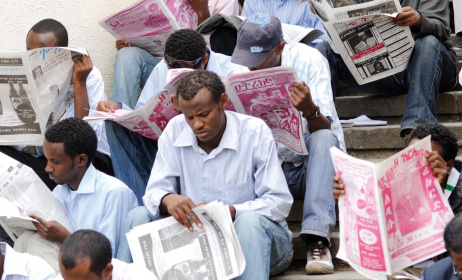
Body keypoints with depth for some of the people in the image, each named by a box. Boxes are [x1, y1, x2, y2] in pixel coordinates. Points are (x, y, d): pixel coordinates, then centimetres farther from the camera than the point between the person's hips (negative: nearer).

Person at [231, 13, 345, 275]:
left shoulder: (308, 60, -15)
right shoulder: (239, 70, -5)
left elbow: (324, 131, -22)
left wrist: (310, 109, -45)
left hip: (312, 164, -3)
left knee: (324, 138, -35)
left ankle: (317, 240, -41)